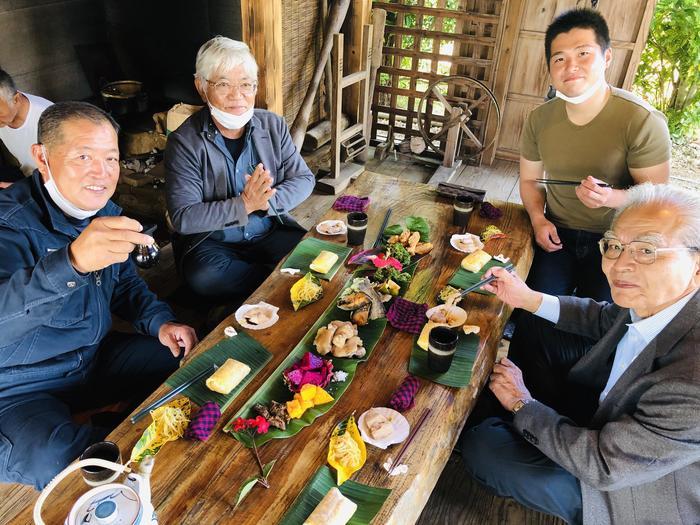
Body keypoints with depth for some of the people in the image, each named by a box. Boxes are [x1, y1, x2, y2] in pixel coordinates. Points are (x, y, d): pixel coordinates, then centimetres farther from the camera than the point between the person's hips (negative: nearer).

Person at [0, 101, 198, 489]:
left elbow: (124, 283, 13)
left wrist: (160, 322, -6)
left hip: (97, 358, 7)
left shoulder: (105, 212, 0)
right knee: (58, 463, -32)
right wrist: (72, 262, -58)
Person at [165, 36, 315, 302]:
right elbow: (182, 218, -18)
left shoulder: (273, 125, 1)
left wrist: (268, 200, -19)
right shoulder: (184, 142, -12)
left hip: (271, 231, 2)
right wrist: (244, 205, -26)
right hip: (211, 240, -2)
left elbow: (304, 179, 2)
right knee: (204, 277, -34)